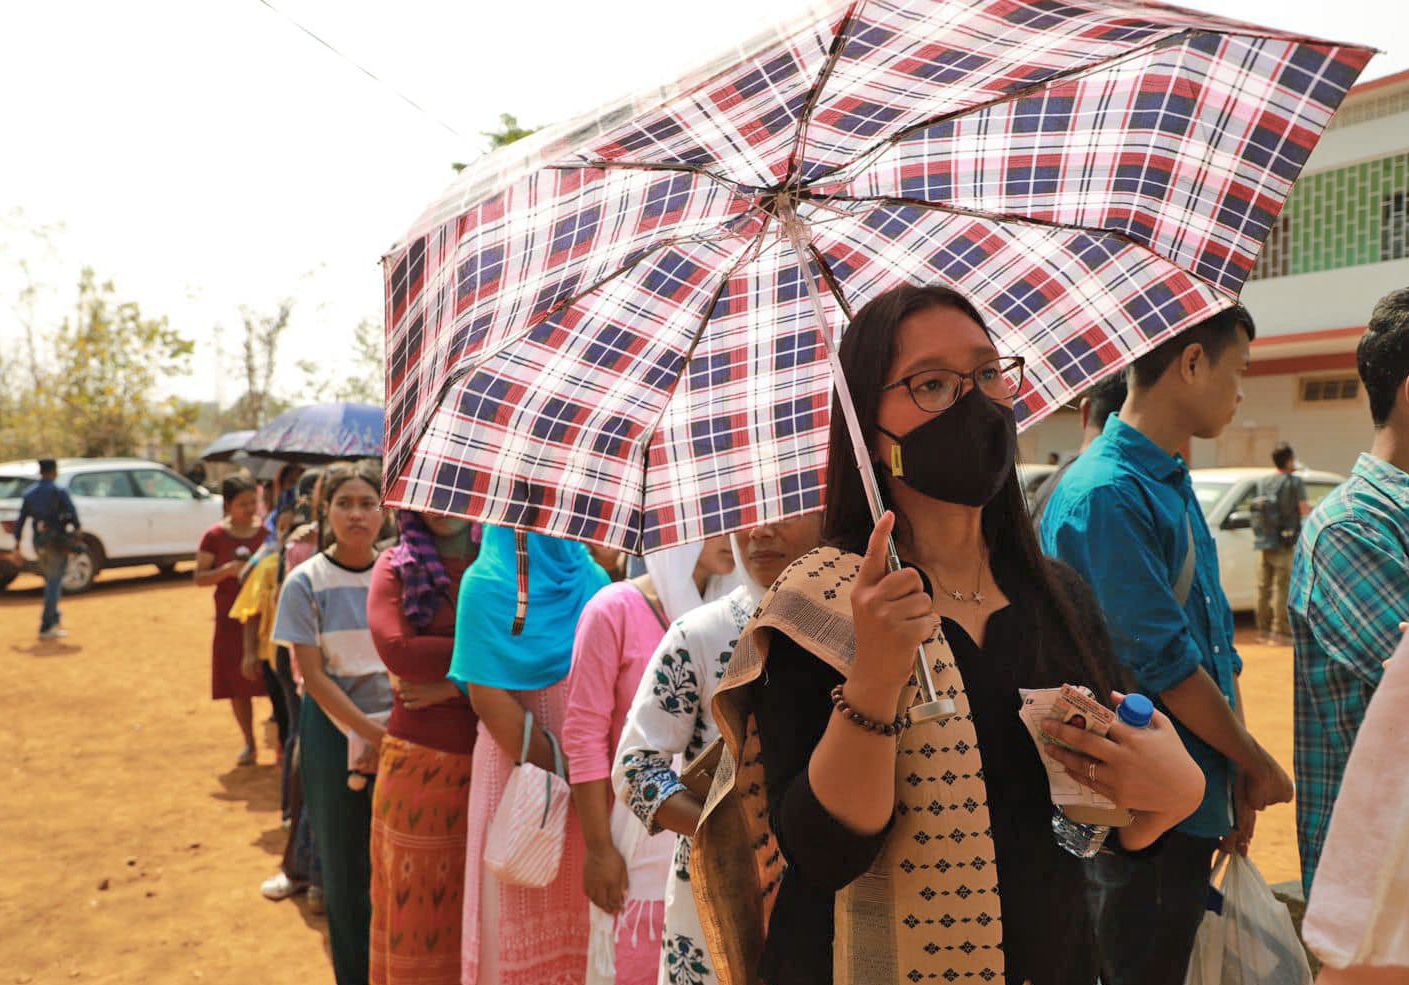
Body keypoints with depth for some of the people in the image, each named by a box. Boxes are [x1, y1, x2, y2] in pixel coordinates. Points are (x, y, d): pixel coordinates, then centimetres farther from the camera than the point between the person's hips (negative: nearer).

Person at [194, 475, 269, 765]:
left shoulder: (265, 532, 3)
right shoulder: (214, 537, -2)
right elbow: (200, 577, -2)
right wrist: (229, 570, -18)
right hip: (231, 619, -1)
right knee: (237, 685, 4)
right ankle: (249, 743, 20)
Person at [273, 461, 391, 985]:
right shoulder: (305, 582, -6)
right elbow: (313, 676, -9)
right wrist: (371, 731, -17)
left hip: (397, 731, 2)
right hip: (334, 731, -1)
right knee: (344, 864, 8)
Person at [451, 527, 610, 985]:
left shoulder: (592, 579, 5)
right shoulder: (487, 583, -8)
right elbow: (487, 695, -13)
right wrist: (554, 765, -14)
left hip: (590, 772, 4)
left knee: (582, 899, 10)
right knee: (519, 905, 7)